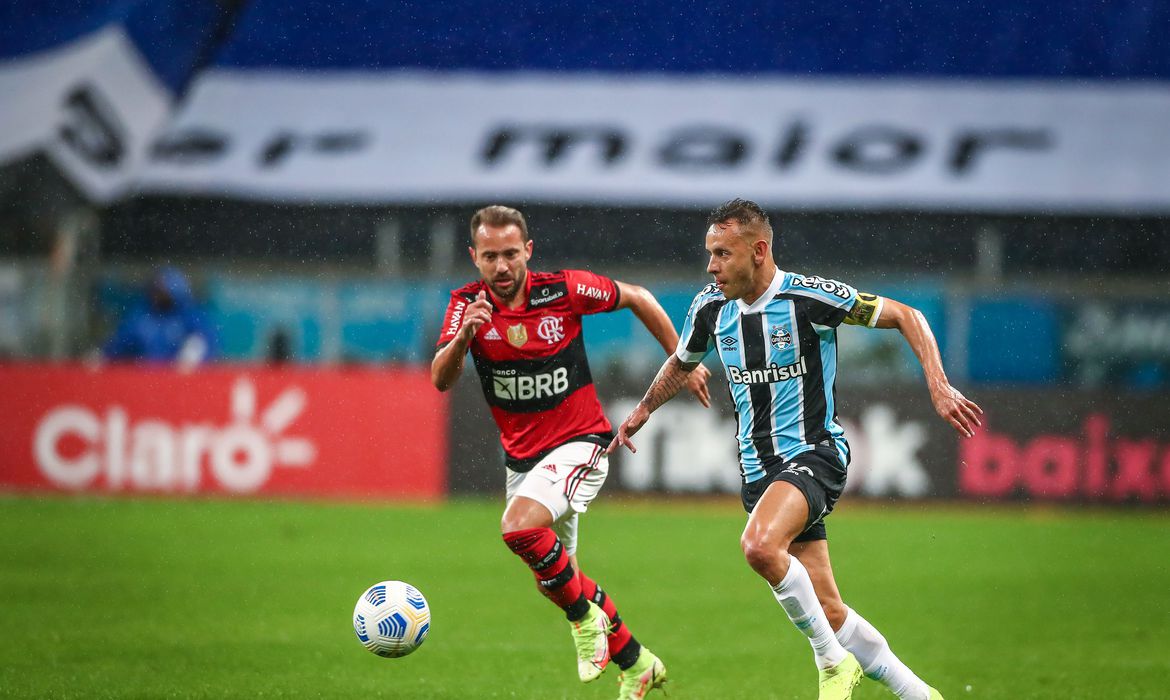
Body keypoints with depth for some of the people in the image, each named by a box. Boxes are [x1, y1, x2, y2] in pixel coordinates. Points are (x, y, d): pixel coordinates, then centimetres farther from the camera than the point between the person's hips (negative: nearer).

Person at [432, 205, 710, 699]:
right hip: (522, 456, 5)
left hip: (579, 445, -5)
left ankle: (584, 615, -7)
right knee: (558, 577, 14)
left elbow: (638, 299, 3)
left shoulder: (564, 290, -14)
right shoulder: (467, 304, -7)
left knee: (519, 526, -30)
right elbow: (441, 380, -19)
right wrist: (463, 335, -39)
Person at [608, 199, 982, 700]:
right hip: (759, 467, 6)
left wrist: (938, 386, -17)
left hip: (814, 452, -6)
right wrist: (642, 411, 35)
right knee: (829, 613, 2)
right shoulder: (710, 307, 4)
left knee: (760, 546, -34)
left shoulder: (811, 296, -13)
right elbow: (682, 363, 26)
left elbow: (905, 317, -7)